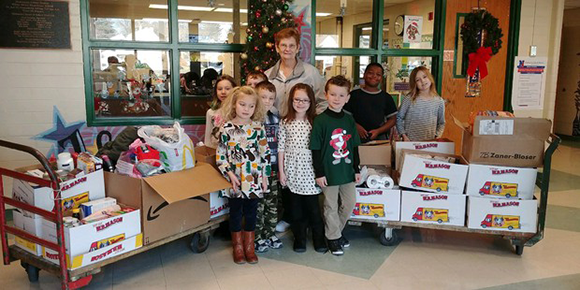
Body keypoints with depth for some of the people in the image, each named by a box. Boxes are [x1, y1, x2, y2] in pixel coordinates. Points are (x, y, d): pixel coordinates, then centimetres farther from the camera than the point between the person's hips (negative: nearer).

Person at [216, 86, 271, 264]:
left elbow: (265, 153, 3)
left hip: (254, 180, 1)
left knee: (251, 213, 13)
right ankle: (238, 247, 30)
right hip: (234, 180, -1)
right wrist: (229, 174, -14)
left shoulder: (258, 127, -1)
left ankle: (249, 247, 30)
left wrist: (265, 176, 1)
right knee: (236, 213, 12)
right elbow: (220, 155, -5)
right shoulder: (227, 128, -6)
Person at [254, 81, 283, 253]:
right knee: (258, 205, 3)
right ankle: (257, 238, 17)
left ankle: (270, 234, 28)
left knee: (272, 204, 14)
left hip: (273, 169, 5)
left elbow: (279, 146, 12)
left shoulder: (276, 119, 7)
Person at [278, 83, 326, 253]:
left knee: (313, 207, 4)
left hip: (310, 171, -1)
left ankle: (319, 239, 22)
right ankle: (299, 238, 26)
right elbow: (281, 148, 3)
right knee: (296, 207, 11)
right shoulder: (285, 122, 2)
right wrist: (281, 171, 1)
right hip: (293, 172, 1)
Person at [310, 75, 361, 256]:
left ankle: (336, 230, 36)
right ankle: (333, 238, 24)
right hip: (329, 172, -5)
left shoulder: (349, 120, 4)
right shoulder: (320, 120, -11)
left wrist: (356, 169, 9)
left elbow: (354, 147, 10)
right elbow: (316, 149, -10)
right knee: (331, 207, 7)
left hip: (347, 171, 5)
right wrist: (319, 173, -11)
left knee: (350, 203, 15)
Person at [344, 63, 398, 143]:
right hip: (357, 138, -1)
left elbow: (393, 119, 10)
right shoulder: (354, 95, 6)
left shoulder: (386, 97, 10)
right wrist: (356, 126, -11)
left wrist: (378, 131, -5)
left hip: (379, 138, 1)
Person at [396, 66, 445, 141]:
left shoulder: (439, 101, 1)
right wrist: (404, 135, -8)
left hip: (430, 143, 2)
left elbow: (441, 123, 10)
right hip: (410, 142, -1)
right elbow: (399, 119, 0)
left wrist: (437, 136, -4)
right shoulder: (409, 99, -6)